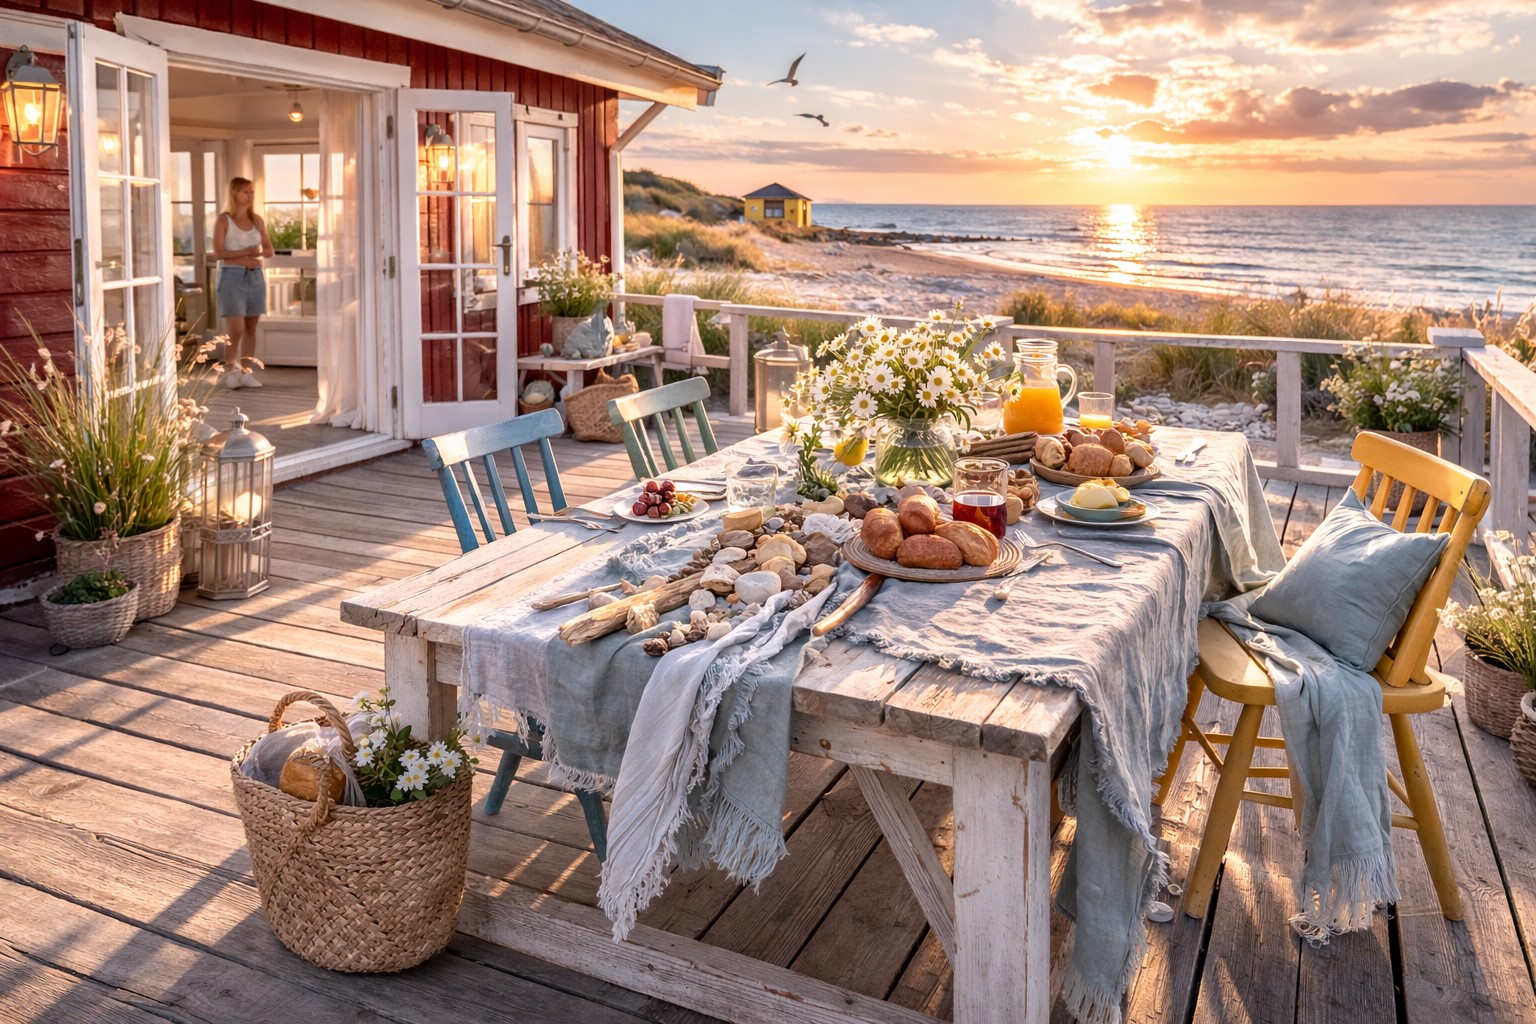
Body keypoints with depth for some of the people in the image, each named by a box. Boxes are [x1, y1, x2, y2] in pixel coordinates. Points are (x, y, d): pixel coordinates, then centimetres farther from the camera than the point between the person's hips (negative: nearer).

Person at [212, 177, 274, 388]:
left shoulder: (257, 221, 10)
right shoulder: (224, 220, -4)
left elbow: (269, 249, 13)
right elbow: (218, 253, -10)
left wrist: (258, 253, -9)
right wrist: (244, 253, -18)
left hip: (255, 276, 5)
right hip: (232, 276, -5)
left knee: (250, 328, 6)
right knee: (235, 329, -10)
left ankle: (247, 372, 12)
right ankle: (230, 371, 5)